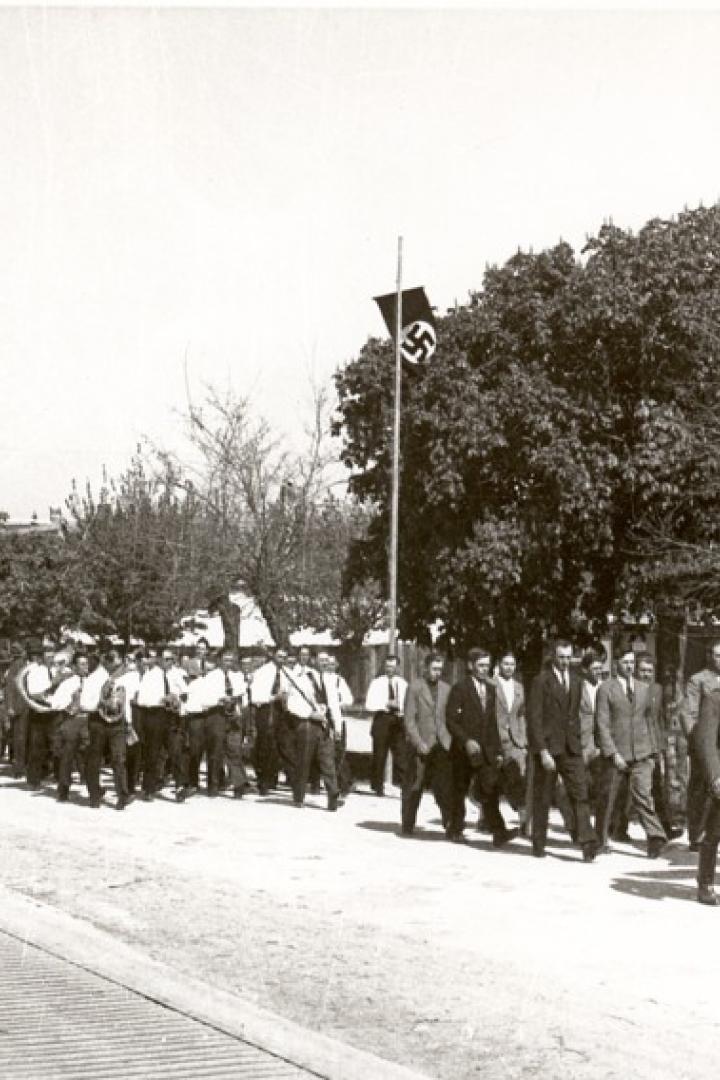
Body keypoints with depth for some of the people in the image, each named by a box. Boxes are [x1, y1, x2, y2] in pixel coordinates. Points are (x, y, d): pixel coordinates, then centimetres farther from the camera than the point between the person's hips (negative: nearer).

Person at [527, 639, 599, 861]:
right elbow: (534, 718, -11)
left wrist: (577, 740, 11)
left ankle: (587, 842, -13)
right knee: (542, 797, 5)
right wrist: (543, 751, -17)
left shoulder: (575, 681, 12)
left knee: (579, 792, -8)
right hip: (547, 746, -4)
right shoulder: (541, 681, -7)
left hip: (571, 747, 4)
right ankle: (539, 842, 17)